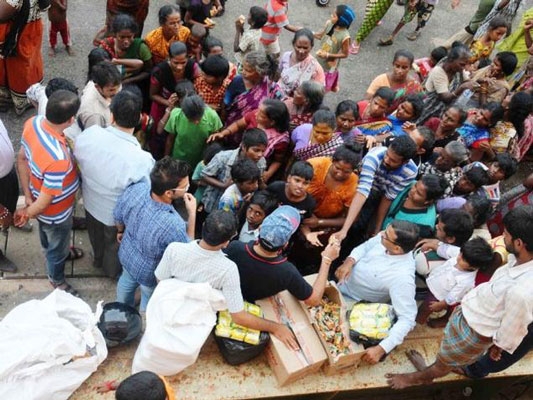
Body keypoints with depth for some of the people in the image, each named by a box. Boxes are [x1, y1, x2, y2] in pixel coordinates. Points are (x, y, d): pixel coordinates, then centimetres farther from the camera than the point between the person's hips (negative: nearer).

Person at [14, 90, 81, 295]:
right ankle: (56, 279, 55)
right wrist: (26, 213, -12)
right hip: (56, 212, -7)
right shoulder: (58, 159, -46)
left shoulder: (33, 123, -21)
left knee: (48, 236, 38)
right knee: (57, 247, 25)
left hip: (38, 194, 7)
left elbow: (22, 158, -5)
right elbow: (44, 202, -34)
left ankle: (59, 252, 69)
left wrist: (28, 196, 1)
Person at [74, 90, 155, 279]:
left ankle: (98, 259, 69)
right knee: (114, 244, 31)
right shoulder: (141, 160, -42)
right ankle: (112, 270, 62)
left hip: (90, 203, 4)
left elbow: (78, 161, -6)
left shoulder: (89, 134, -28)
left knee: (97, 235, 37)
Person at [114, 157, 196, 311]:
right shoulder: (173, 226, -46)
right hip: (151, 273, -6)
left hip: (127, 254, 6)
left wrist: (120, 231, 15)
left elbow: (118, 216, -7)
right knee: (150, 304, 29)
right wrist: (192, 213, -27)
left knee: (126, 281, 38)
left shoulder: (136, 188, -30)